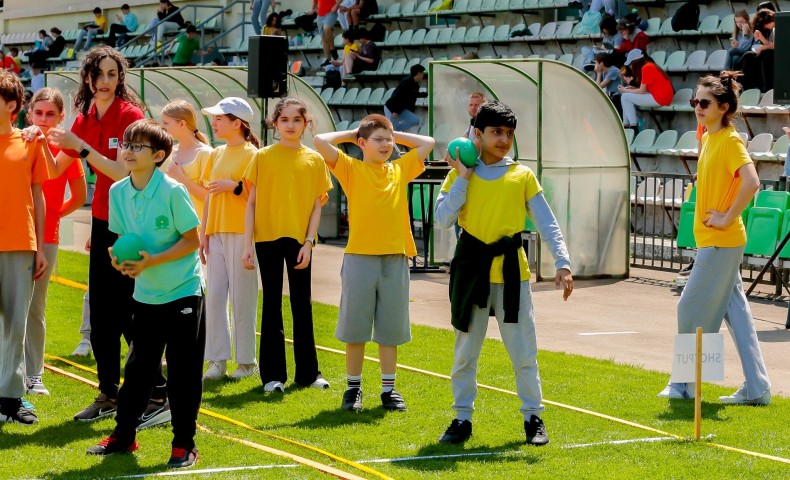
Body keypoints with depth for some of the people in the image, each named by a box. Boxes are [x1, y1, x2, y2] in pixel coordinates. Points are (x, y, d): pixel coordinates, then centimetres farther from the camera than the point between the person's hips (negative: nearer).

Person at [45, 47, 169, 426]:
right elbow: (55, 169, 15)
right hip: (103, 220, 7)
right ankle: (109, 394, 19)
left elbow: (125, 172, -19)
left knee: (128, 313, -9)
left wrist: (82, 148, -21)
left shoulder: (130, 115, -12)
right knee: (101, 313, 9)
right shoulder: (85, 119, 9)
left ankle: (159, 397, -3)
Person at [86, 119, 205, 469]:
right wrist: (119, 257, -11)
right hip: (145, 294, 5)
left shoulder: (172, 191, -17)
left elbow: (192, 239, -13)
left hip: (183, 293, -5)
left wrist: (152, 261, -21)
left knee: (183, 371, 0)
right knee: (138, 367, 11)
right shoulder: (118, 192, -1)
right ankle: (123, 434, 22)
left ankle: (184, 444, 9)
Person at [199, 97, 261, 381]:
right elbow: (209, 196, 17)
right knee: (214, 297, 3)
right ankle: (218, 360, 7)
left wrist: (234, 186, -21)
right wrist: (203, 233, 13)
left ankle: (246, 360, 5)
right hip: (217, 234, 6)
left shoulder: (251, 154, -5)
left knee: (241, 298, -3)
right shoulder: (217, 154, 15)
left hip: (241, 233, -6)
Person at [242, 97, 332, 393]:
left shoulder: (314, 160, 4)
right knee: (272, 305, 4)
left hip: (299, 240, 1)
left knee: (302, 305, 8)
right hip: (267, 238, -1)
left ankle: (307, 371, 16)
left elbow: (317, 205, 3)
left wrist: (309, 241, -7)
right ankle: (273, 375, 9)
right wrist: (247, 243, -5)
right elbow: (252, 202, 1)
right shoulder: (263, 157, 1)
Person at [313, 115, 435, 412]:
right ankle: (353, 388, 14)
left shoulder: (400, 170, 10)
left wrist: (395, 136, 14)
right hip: (360, 257, -3)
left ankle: (389, 389, 16)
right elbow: (321, 142, -12)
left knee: (391, 328, 8)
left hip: (395, 259, 3)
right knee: (355, 327, 4)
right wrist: (350, 134, 2)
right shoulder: (351, 169, 0)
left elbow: (427, 143, 20)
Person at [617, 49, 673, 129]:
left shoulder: (646, 68, -14)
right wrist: (634, 88, 7)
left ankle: (633, 127, -5)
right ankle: (625, 125, 14)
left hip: (659, 99, -10)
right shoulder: (650, 65, 13)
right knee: (629, 96, 17)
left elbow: (642, 91, -12)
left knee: (625, 97, -5)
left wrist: (625, 91, 0)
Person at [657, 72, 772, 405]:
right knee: (735, 311, 10)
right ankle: (756, 389, 12)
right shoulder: (709, 137, 12)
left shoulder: (730, 140, -16)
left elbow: (751, 182, -29)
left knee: (692, 308, -2)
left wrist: (727, 217, -22)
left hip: (721, 242, -10)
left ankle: (684, 385, 10)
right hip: (712, 241, 10)